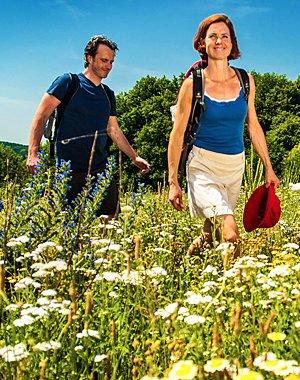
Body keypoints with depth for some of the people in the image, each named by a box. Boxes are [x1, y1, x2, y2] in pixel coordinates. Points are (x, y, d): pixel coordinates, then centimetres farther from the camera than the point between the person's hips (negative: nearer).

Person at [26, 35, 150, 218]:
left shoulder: (108, 94, 14)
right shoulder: (68, 82, -4)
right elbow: (41, 117, -7)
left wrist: (135, 157, 18)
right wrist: (33, 153, -18)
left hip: (101, 170, 6)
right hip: (69, 170, -6)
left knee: (111, 220, 4)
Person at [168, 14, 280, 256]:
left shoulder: (245, 81, 3)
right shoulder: (193, 85, -7)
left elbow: (254, 126, 12)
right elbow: (178, 133, -4)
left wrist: (268, 168, 12)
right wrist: (173, 181, -6)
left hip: (236, 165, 4)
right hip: (203, 165, -4)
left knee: (213, 232, 14)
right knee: (230, 230, -23)